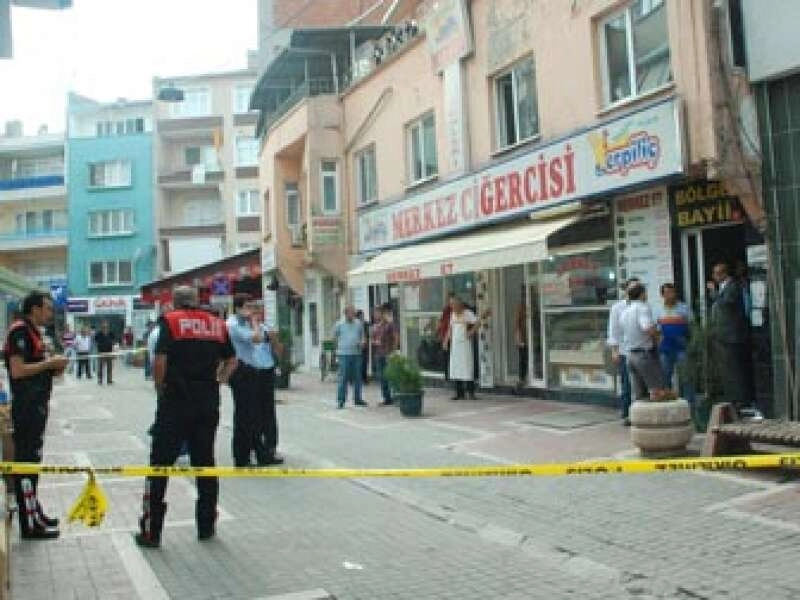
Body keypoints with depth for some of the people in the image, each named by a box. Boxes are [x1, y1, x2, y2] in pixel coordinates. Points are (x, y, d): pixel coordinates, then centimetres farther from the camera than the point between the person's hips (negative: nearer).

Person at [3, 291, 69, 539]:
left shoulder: (32, 332, 16)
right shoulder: (20, 331, -14)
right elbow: (17, 370, -23)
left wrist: (53, 369, 6)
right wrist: (49, 363, -15)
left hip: (36, 405, 10)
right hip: (26, 407, -10)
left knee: (32, 461, 16)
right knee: (26, 462, -5)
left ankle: (34, 512, 26)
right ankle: (30, 525, -1)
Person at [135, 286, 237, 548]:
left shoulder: (170, 321, -4)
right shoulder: (217, 324, 9)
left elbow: (160, 361, -13)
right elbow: (231, 360, 12)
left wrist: (160, 389, 1)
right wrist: (216, 381, 13)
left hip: (176, 401, -4)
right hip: (209, 403, 4)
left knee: (160, 464, 4)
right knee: (205, 462, 12)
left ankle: (151, 531, 7)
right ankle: (206, 526, 17)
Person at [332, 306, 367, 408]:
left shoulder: (359, 323, 9)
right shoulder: (339, 324, 0)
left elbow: (362, 336, 17)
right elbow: (335, 337, 10)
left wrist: (362, 342, -3)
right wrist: (340, 347, 8)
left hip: (356, 354, 4)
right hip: (344, 354, -4)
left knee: (357, 377, 8)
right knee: (343, 378, -6)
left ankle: (357, 399, 18)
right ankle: (341, 400, -1)